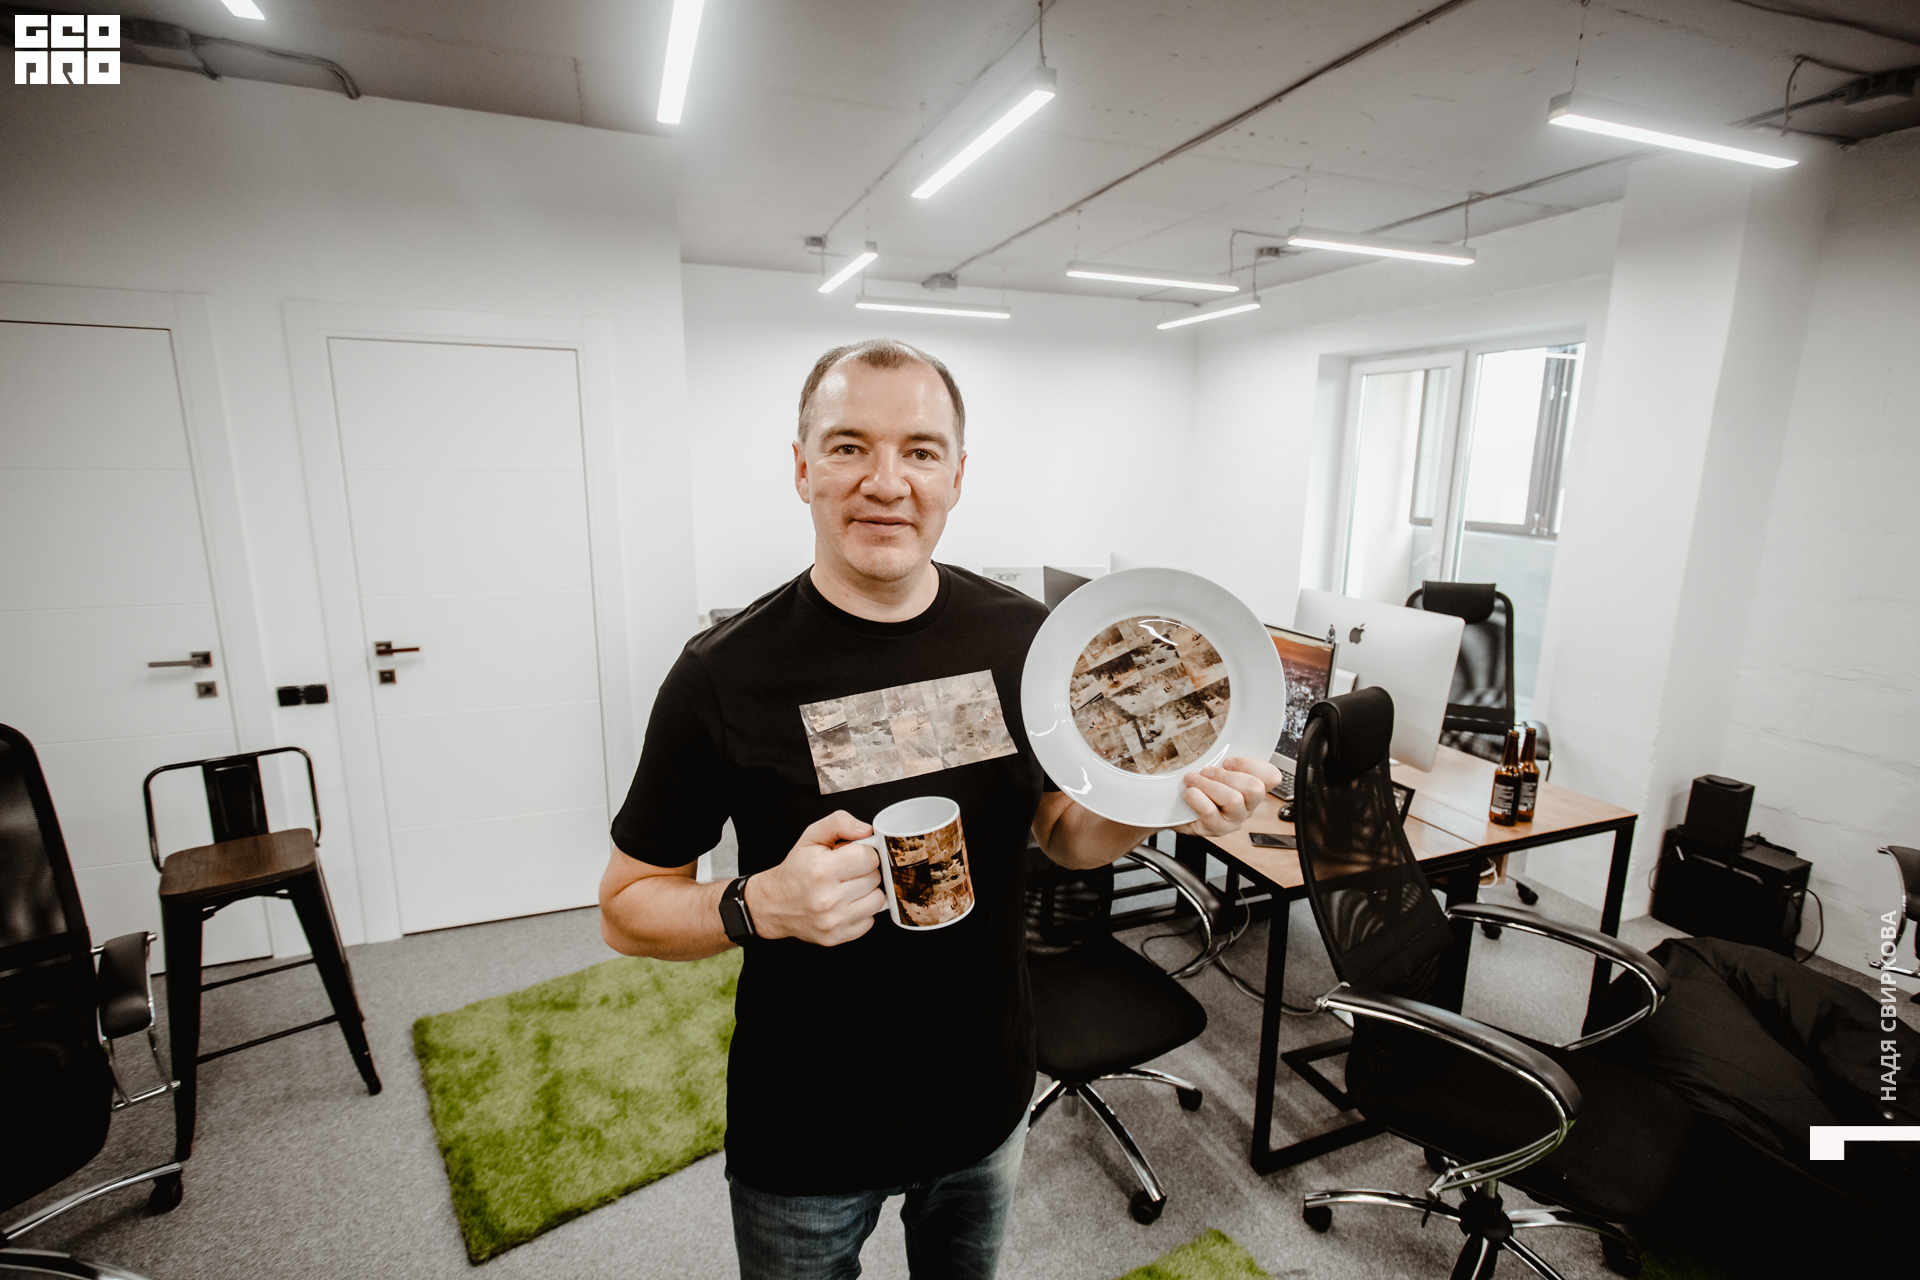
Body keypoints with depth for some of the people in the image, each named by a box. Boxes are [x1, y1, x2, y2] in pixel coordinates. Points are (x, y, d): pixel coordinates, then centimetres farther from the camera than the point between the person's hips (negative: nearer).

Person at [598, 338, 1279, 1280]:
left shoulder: (1021, 636, -10)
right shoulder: (725, 673, -20)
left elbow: (1059, 829, 1)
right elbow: (627, 905, -10)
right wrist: (763, 904, -29)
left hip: (988, 1102, 4)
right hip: (805, 1137, -3)